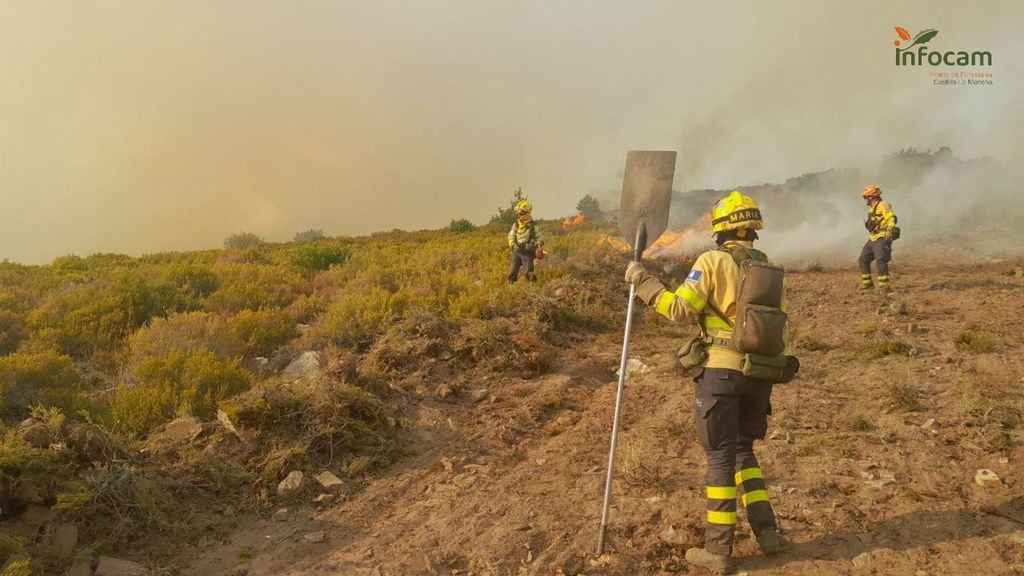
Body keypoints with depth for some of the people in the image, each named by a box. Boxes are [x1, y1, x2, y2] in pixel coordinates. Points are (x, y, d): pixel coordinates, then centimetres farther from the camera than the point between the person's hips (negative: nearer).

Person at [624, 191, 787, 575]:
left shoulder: (713, 261, -9)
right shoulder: (768, 268, 11)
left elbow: (680, 309, -13)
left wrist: (643, 282, -5)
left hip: (721, 370, -6)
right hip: (758, 373, 6)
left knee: (720, 456, 1)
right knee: (743, 449, 21)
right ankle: (766, 532, 21)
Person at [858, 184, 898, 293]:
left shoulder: (883, 205, -10)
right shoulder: (872, 208, 20)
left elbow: (892, 218, -24)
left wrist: (890, 230, -39)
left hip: (882, 238, -10)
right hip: (872, 239, 10)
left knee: (880, 260, -21)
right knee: (863, 260, 11)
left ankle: (885, 286, -21)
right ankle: (867, 284, 20)